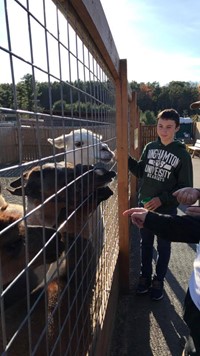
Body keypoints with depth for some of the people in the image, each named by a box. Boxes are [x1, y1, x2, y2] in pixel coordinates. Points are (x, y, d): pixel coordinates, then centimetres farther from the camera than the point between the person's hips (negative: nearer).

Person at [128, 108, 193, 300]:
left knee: (163, 247, 14)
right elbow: (140, 171, 9)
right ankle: (145, 276, 36)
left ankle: (158, 280, 33)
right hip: (145, 206, 3)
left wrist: (162, 199, -21)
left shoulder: (182, 154, -12)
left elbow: (185, 187, -11)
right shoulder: (150, 147, -1)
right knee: (146, 244, 17)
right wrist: (126, 158, -5)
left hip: (167, 210, -3)